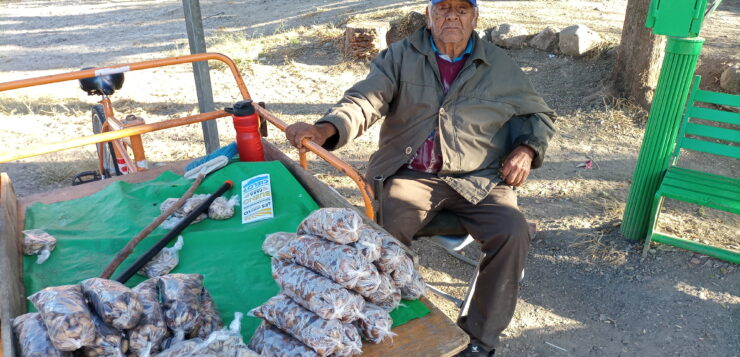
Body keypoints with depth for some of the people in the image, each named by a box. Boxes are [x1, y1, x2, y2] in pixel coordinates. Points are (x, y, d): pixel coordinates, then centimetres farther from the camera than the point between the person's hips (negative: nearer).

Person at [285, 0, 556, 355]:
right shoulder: (399, 57, 7)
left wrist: (526, 149, 0)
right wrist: (326, 129, -29)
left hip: (478, 179, 2)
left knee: (513, 232, -24)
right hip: (411, 175, -1)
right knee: (381, 233, -27)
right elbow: (365, 100, -8)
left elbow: (539, 114, 22)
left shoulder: (500, 66, 12)